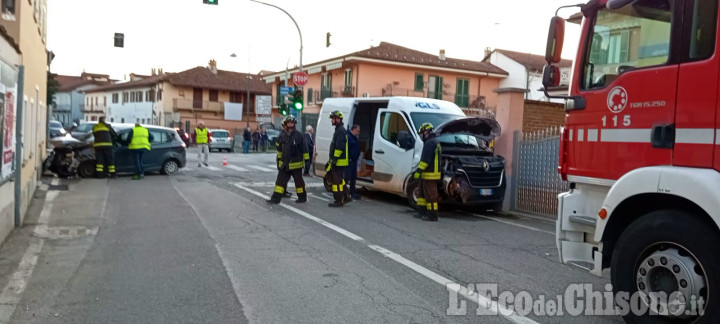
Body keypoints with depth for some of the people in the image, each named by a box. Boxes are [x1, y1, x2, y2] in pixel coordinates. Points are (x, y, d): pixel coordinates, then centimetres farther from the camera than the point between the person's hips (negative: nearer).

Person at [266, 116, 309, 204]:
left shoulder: (299, 135, -8)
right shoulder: (282, 136, 6)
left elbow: (304, 149, -7)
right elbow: (279, 148, 20)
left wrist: (306, 160, -9)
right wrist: (279, 159, 22)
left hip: (296, 164, -5)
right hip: (284, 164, 5)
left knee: (299, 181, 7)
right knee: (280, 180, 3)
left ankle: (302, 197, 22)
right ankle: (276, 198, 6)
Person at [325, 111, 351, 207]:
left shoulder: (340, 131, -16)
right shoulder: (339, 130, 18)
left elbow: (339, 147, -23)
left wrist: (334, 160, -23)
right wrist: (332, 160, 25)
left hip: (339, 162, -11)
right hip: (340, 161, 11)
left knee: (336, 181, -6)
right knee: (340, 180, 18)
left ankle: (338, 201, -2)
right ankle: (346, 197, 25)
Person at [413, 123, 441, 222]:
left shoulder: (430, 143, -16)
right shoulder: (435, 142, 19)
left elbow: (425, 160, -22)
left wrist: (418, 171, -21)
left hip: (430, 175, -11)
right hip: (428, 174, 11)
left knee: (431, 195, -6)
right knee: (423, 193, 17)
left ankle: (432, 215, -2)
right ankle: (422, 213, 22)